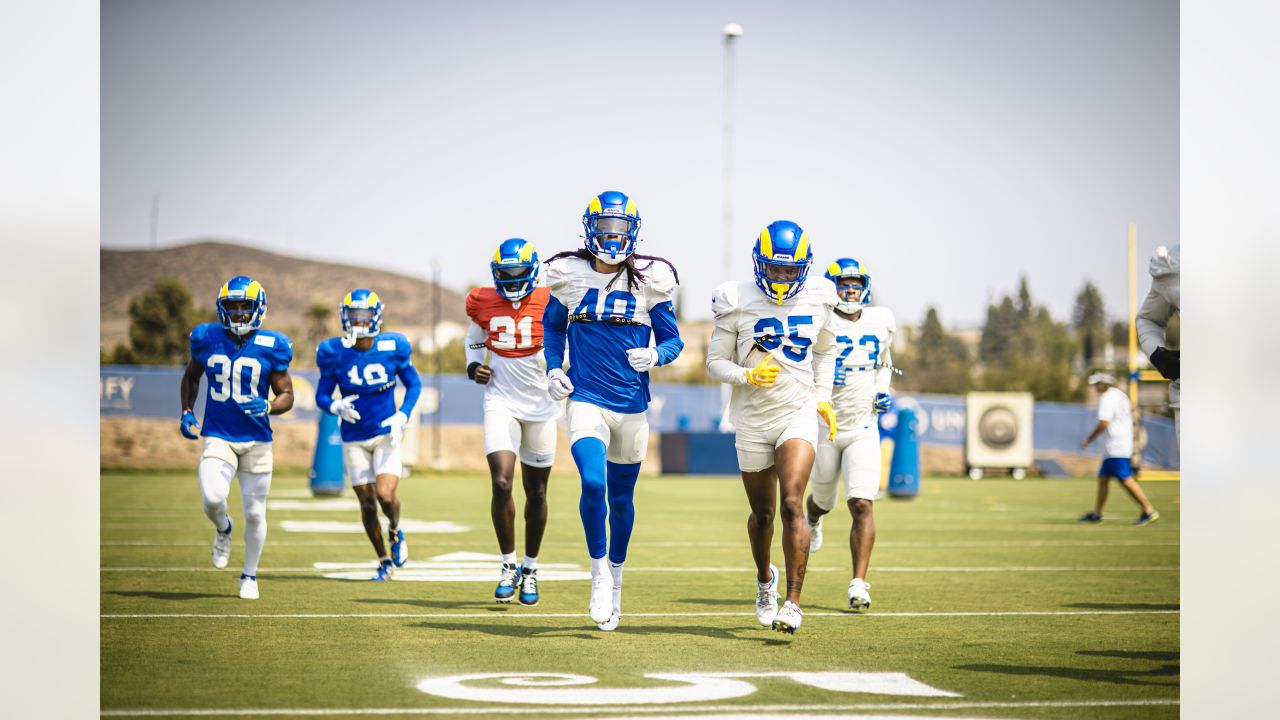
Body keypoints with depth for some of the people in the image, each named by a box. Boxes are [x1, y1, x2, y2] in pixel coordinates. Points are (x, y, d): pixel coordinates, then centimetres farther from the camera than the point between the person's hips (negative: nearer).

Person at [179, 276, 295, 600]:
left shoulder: (271, 346, -5)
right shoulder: (207, 339, 0)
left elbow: (287, 396, 1)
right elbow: (191, 377, 19)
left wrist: (268, 406, -20)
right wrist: (187, 411, 5)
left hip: (257, 440, 0)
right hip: (217, 436, 0)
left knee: (255, 512, 6)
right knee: (213, 498, -23)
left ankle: (249, 575, 27)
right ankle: (222, 530, 14)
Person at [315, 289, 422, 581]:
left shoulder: (393, 347, -8)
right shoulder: (334, 353, -8)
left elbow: (414, 384, 5)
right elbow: (321, 395, 1)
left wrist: (402, 416, -10)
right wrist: (336, 406, -21)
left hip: (386, 434, -1)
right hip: (353, 439, 1)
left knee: (385, 495, -18)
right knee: (367, 504, 2)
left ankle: (395, 531, 17)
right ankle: (384, 561, 23)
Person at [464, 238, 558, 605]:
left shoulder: (550, 304, -7)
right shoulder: (483, 303, 1)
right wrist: (473, 367, 2)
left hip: (541, 405, 0)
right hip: (501, 402, 0)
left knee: (536, 491, 8)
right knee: (501, 483, -17)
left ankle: (530, 568, 25)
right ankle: (509, 565, -1)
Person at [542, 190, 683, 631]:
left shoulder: (649, 281, -2)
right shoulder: (569, 275, 0)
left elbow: (673, 339, 4)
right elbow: (552, 326, 17)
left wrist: (655, 356, -18)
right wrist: (554, 368, 2)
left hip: (632, 404, 1)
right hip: (586, 400, -1)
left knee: (621, 496, 13)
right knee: (593, 484, -22)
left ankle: (616, 580, 33)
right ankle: (599, 574, -2)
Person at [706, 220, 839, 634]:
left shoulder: (817, 301, 1)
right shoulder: (738, 303, -8)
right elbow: (715, 363, -4)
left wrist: (823, 397, 12)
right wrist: (748, 376, -22)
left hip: (799, 414, 0)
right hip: (752, 420, 0)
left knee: (792, 506, -18)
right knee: (762, 513, 12)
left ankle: (793, 602, -18)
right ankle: (765, 580, 42)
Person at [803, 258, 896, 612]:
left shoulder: (881, 321, 2)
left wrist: (883, 394, 4)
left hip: (863, 428, 1)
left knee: (862, 506, -13)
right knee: (823, 499, 18)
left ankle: (858, 583, -12)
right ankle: (813, 518, 57)